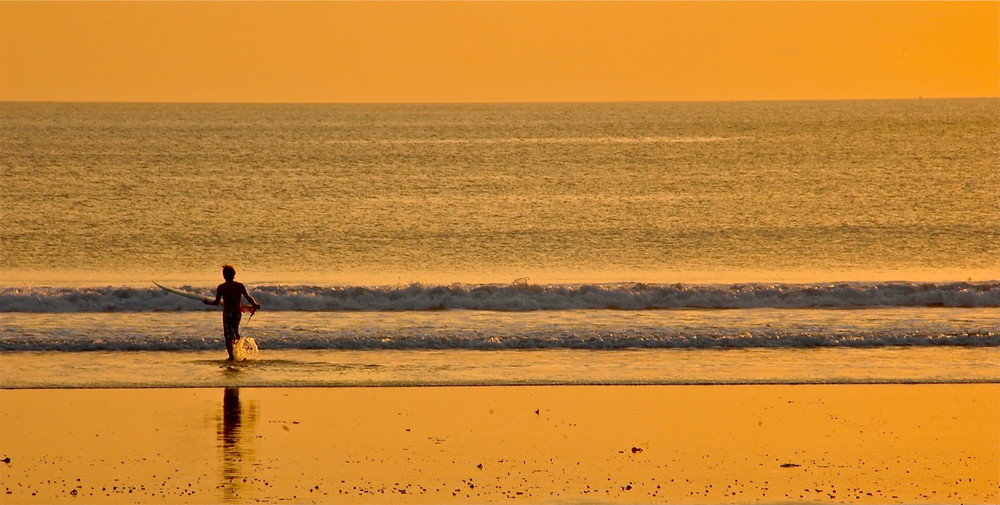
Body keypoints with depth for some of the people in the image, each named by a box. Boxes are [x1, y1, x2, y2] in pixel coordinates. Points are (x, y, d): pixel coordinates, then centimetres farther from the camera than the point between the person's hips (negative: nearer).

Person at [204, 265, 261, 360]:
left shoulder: (221, 287, -5)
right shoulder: (240, 286, 0)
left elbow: (216, 302, -6)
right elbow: (248, 298, -1)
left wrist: (208, 302, 13)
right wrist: (255, 305, 15)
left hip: (227, 313, -2)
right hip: (237, 312, 2)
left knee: (228, 336, 0)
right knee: (235, 330, 24)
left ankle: (231, 355, -9)